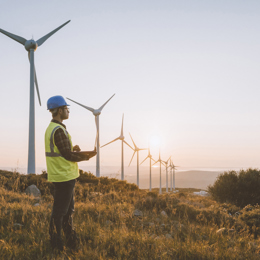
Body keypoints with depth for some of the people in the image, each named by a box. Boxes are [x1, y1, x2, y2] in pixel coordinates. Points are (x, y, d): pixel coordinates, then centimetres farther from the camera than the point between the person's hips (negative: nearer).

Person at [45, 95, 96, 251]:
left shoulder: (51, 128, 14)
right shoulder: (59, 130, -19)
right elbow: (68, 155, -20)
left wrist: (73, 150, 2)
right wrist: (86, 156, -8)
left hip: (64, 175, 10)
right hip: (64, 176, -10)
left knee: (68, 209, 20)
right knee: (60, 211, 1)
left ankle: (71, 239, 32)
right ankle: (56, 244, 13)